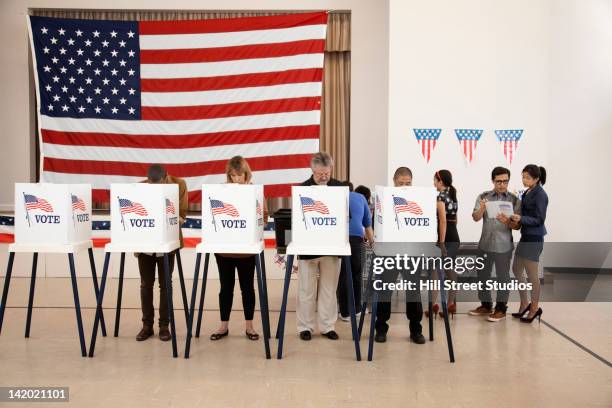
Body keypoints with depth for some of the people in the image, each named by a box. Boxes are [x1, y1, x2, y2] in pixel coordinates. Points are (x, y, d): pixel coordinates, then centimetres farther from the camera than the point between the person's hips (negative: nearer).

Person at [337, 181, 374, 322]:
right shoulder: (361, 198, 23)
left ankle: (345, 312, 7)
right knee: (357, 275, 14)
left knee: (342, 276, 5)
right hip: (357, 238, 0)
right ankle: (356, 309, 24)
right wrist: (372, 241, 44)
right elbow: (367, 222, 30)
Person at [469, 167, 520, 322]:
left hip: (504, 245, -2)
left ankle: (501, 308, 17)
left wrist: (507, 221, -24)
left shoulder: (514, 200, -1)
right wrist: (482, 208, -25)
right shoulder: (483, 197, 2)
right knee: (483, 275, 11)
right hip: (485, 244, 3)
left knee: (503, 277, 4)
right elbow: (475, 218, -5)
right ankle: (486, 305, 27)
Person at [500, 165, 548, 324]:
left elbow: (539, 219, -17)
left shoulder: (540, 195, -14)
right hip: (525, 236, 9)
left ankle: (535, 308, 15)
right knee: (516, 270, 15)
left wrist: (521, 219, -28)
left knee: (531, 274, 1)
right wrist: (516, 220, 4)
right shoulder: (528, 193, 11)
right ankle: (524, 304, 27)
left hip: (534, 238, -9)